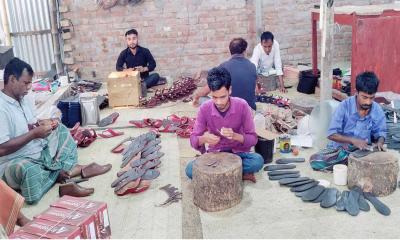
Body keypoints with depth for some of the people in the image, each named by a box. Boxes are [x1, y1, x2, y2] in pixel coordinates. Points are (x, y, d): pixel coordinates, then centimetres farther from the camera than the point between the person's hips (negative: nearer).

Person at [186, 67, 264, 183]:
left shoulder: (242, 106, -16)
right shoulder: (205, 108, -13)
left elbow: (253, 139, -12)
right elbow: (193, 140, -9)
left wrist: (235, 136, -33)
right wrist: (204, 138, -33)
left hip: (238, 153, -1)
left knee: (258, 161, -32)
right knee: (190, 169, -26)